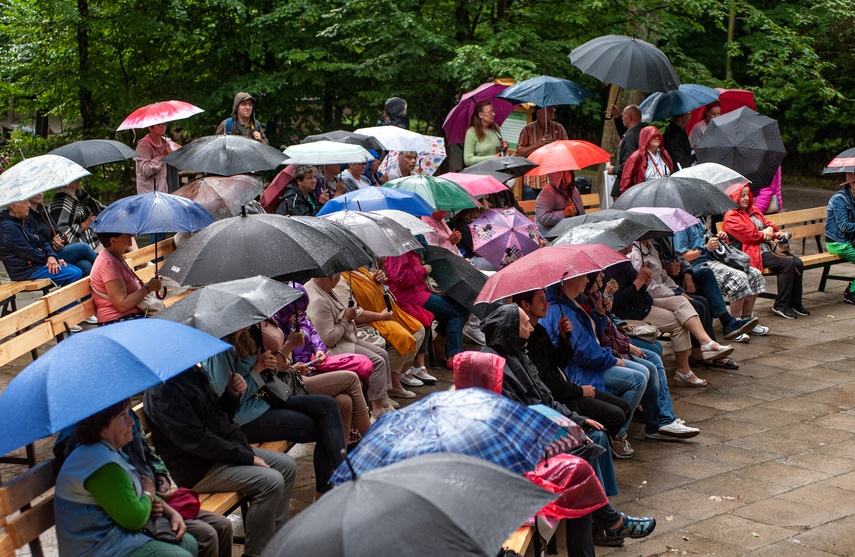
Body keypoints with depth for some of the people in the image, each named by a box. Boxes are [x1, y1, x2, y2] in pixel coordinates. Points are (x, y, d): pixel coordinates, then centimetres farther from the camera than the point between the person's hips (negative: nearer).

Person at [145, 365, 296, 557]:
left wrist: (233, 394, -6)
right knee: (270, 482, -22)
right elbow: (196, 439, -25)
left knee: (287, 466, 4)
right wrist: (247, 457, -21)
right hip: (197, 468, -10)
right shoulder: (162, 390, -22)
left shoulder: (193, 372, 8)